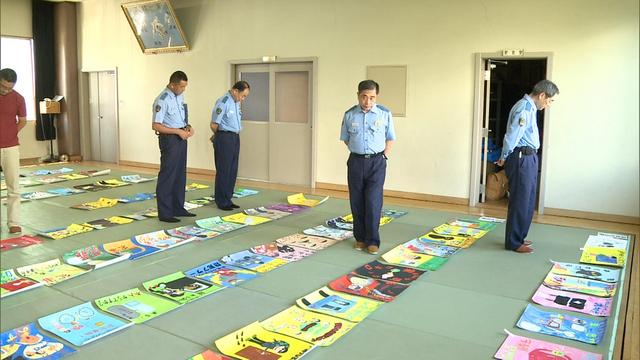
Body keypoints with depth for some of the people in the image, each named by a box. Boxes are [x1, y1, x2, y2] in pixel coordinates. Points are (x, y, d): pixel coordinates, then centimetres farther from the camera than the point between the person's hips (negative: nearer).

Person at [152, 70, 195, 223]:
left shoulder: (180, 96, 8)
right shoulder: (162, 100, -18)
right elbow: (156, 126, -21)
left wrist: (188, 127, 1)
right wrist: (178, 131, -21)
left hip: (181, 138, 9)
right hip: (169, 139, -9)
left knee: (180, 174, 14)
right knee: (167, 175, -2)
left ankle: (178, 208, 25)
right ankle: (164, 213, 6)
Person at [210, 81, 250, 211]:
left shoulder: (237, 102, 12)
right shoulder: (223, 102, -15)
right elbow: (214, 124, -13)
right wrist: (220, 137, 4)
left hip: (235, 138, 8)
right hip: (224, 138, -8)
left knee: (233, 171, 11)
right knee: (223, 171, 0)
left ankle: (228, 200, 21)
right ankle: (222, 202, 9)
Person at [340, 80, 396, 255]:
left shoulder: (385, 114, -3)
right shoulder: (349, 115, 1)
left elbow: (390, 138, 7)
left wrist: (384, 156, -1)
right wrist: (357, 152, 5)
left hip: (377, 162, -2)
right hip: (356, 161, 2)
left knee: (373, 202, -6)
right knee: (356, 201, 6)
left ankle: (373, 240, 3)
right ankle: (360, 238, 19)